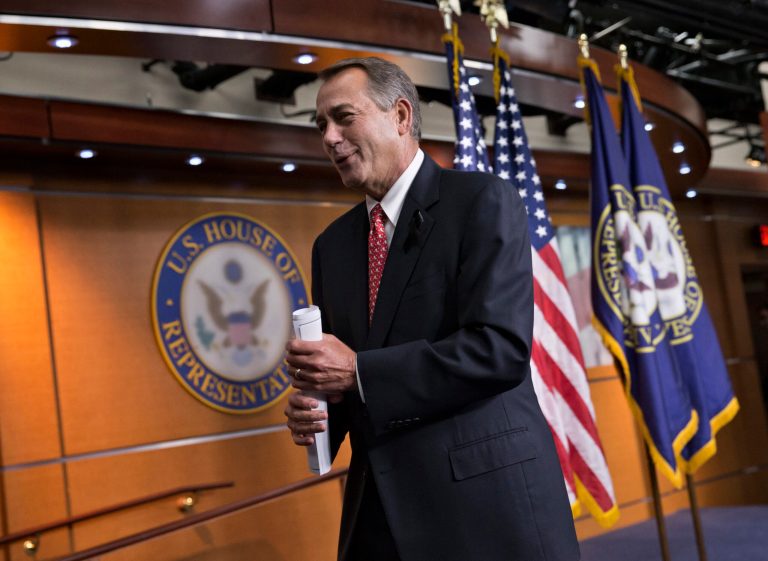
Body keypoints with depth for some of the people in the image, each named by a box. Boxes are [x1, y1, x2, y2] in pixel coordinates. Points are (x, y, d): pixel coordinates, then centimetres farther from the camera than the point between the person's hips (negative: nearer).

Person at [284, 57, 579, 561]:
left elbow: (502, 347, -19)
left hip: (486, 499, -5)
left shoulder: (483, 201, -8)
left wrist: (359, 371, -18)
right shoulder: (332, 244, 12)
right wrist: (313, 407, -5)